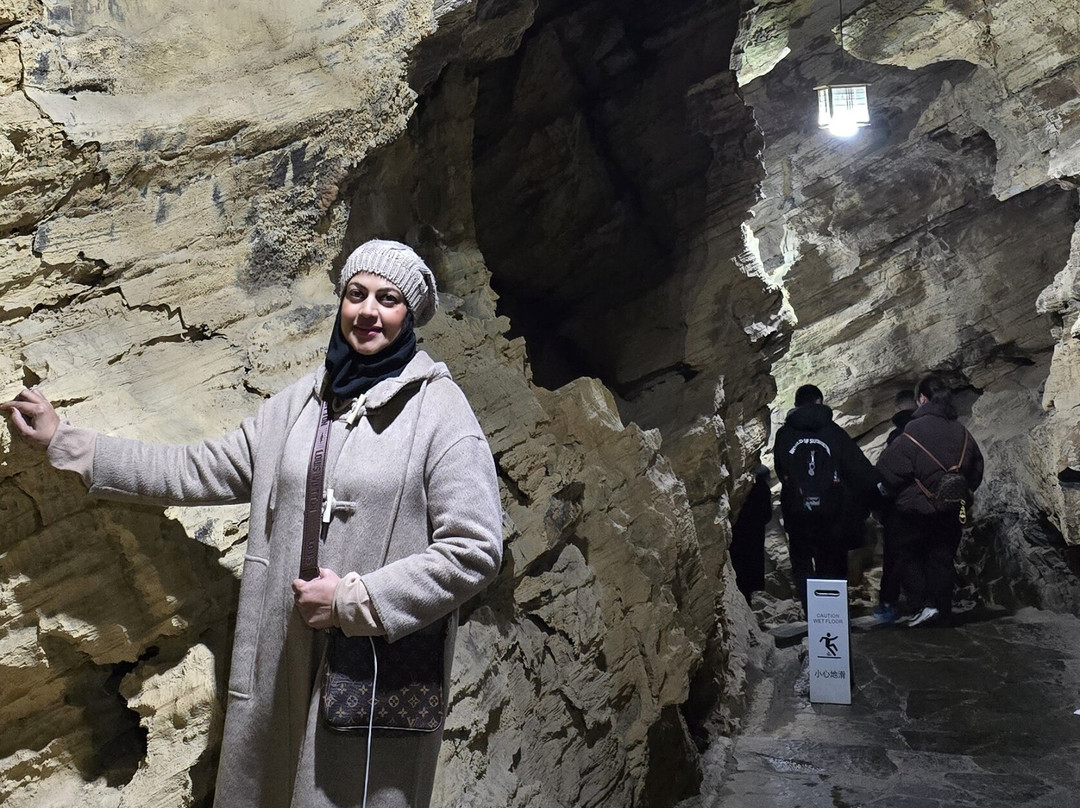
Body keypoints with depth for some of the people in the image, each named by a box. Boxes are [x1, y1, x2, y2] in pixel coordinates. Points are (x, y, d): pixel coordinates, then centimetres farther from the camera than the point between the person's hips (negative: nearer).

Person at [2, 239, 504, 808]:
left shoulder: (439, 409, -9)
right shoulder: (302, 401, 8)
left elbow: (474, 551, -14)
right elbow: (200, 471, 13)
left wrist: (353, 601, -14)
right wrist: (65, 444, 13)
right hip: (286, 663, 5)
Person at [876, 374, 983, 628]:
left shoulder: (914, 431, -19)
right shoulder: (962, 433, 2)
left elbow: (888, 469, -19)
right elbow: (976, 470, 14)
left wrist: (892, 494, 0)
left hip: (915, 511, -5)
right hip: (952, 512, 5)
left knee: (909, 556, 10)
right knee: (942, 559, 14)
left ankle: (923, 604, -3)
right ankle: (943, 610, 18)